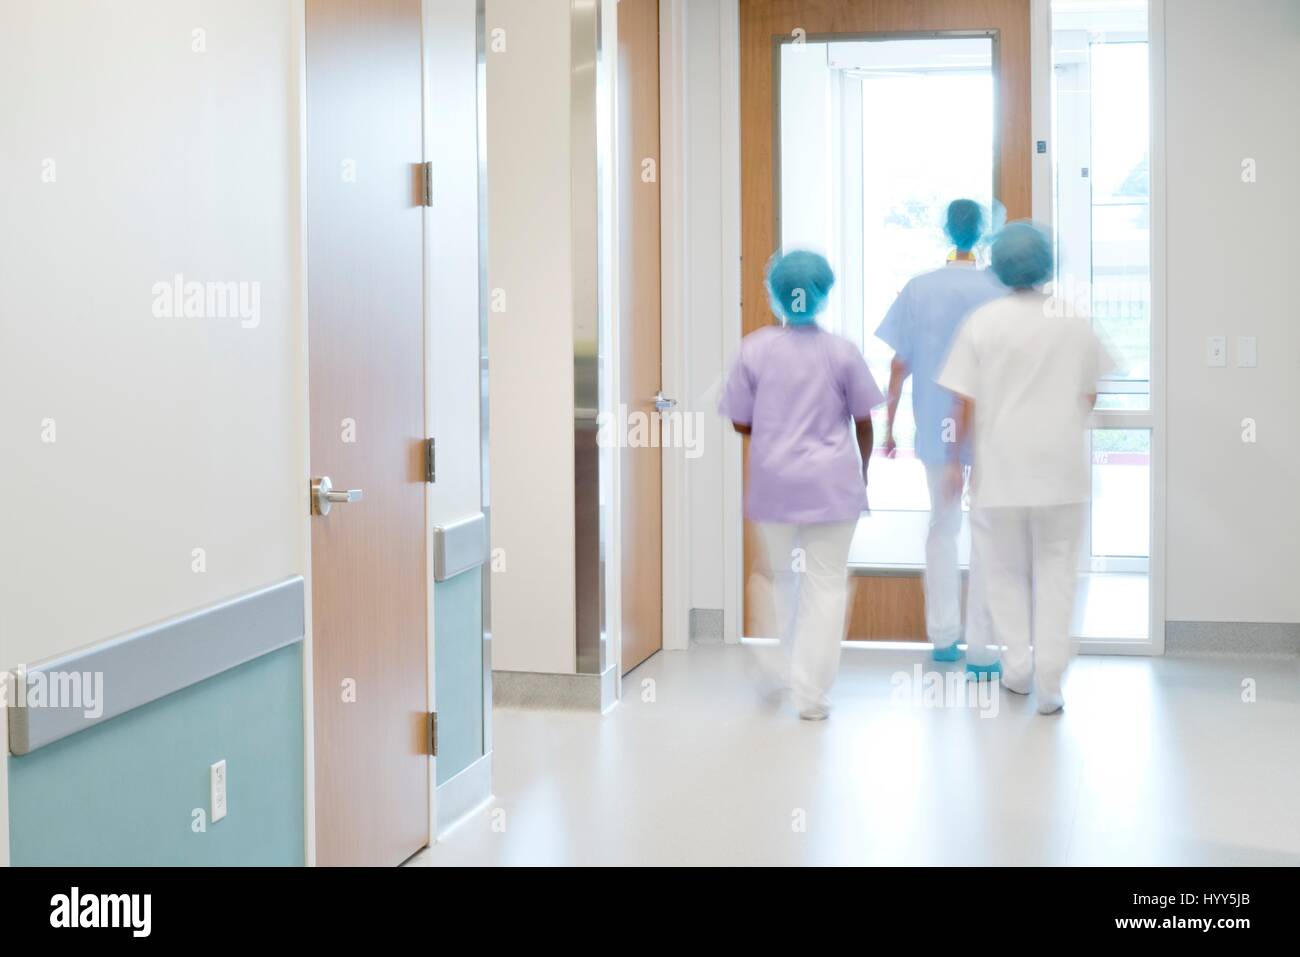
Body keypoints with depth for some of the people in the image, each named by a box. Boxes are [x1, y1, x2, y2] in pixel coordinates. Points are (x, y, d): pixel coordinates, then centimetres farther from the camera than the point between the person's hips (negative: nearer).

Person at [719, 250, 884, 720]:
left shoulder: (755, 349, -6)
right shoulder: (842, 351, -6)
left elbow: (741, 422, -1)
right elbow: (863, 424, 0)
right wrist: (862, 471, 16)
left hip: (774, 483, 1)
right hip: (833, 484, -1)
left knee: (782, 573, 22)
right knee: (826, 584, 3)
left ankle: (796, 667, 34)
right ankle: (812, 693, 1)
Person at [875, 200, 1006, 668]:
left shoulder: (919, 289, 0)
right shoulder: (998, 291, -8)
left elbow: (899, 365, 0)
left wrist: (889, 426, 8)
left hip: (935, 431, 3)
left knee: (942, 527, 18)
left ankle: (943, 637, 21)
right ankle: (979, 647, 2)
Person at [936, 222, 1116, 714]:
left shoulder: (982, 322, -7)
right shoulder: (1075, 321, -1)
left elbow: (966, 403, -8)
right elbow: (1089, 396, 7)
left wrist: (955, 460, 1)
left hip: (1000, 466, -1)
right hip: (1063, 467, 1)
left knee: (1006, 570, 15)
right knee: (1055, 572, 8)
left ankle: (1018, 667, 14)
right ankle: (1049, 682, 5)